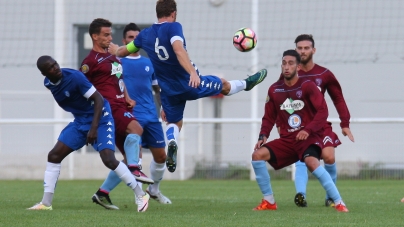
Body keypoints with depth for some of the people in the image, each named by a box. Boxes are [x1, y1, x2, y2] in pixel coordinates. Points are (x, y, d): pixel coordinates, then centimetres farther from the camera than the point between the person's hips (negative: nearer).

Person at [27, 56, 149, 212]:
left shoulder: (74, 77, -25)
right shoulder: (48, 83, -3)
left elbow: (98, 99, -22)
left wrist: (94, 128, -28)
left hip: (100, 119, -7)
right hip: (80, 121, 7)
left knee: (108, 159, -21)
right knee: (54, 155, 0)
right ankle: (46, 203, 5)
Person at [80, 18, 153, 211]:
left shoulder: (113, 57, 21)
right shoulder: (92, 61, -6)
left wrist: (127, 98, 15)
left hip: (121, 107, 9)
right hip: (110, 107, -9)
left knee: (131, 156, 7)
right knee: (135, 128, -36)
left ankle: (103, 193, 11)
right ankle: (134, 169, -39)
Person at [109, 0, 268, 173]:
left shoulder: (145, 35, 1)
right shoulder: (173, 27, -16)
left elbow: (122, 52, 14)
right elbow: (179, 50, -33)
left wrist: (114, 49, 37)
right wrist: (192, 72, -43)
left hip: (168, 90, 4)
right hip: (191, 83, -4)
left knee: (174, 123, 21)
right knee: (224, 84, 23)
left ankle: (171, 143, -11)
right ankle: (246, 84, 51)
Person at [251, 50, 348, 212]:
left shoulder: (307, 86, -6)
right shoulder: (274, 90, 8)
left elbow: (323, 111, -11)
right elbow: (269, 117, 16)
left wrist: (308, 130, -22)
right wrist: (263, 136, -1)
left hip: (308, 137, -5)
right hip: (287, 139, 5)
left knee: (311, 162, -34)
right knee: (258, 155, -13)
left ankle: (339, 203, -27)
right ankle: (269, 202, -1)